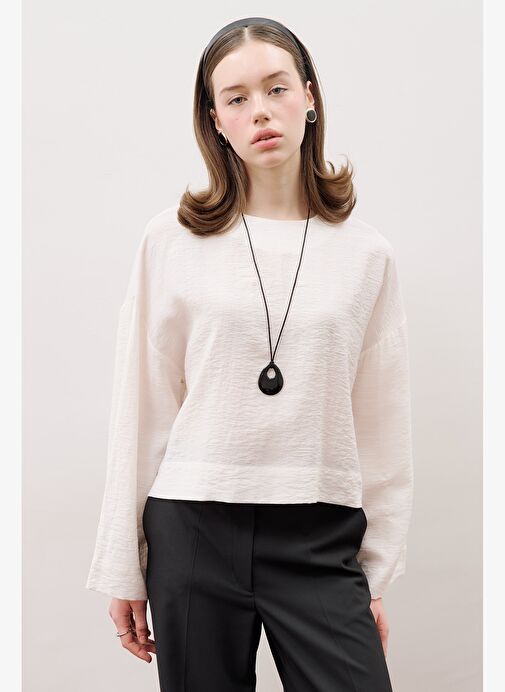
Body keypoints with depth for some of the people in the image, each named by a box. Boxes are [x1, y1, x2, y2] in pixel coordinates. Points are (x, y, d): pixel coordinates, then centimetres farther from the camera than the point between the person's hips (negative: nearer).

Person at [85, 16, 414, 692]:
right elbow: (142, 409, 3)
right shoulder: (172, 239, 1)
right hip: (193, 532, 0)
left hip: (320, 538, 1)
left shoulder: (366, 251, 4)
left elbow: (383, 423, 7)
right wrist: (123, 568, 4)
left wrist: (378, 575, 7)